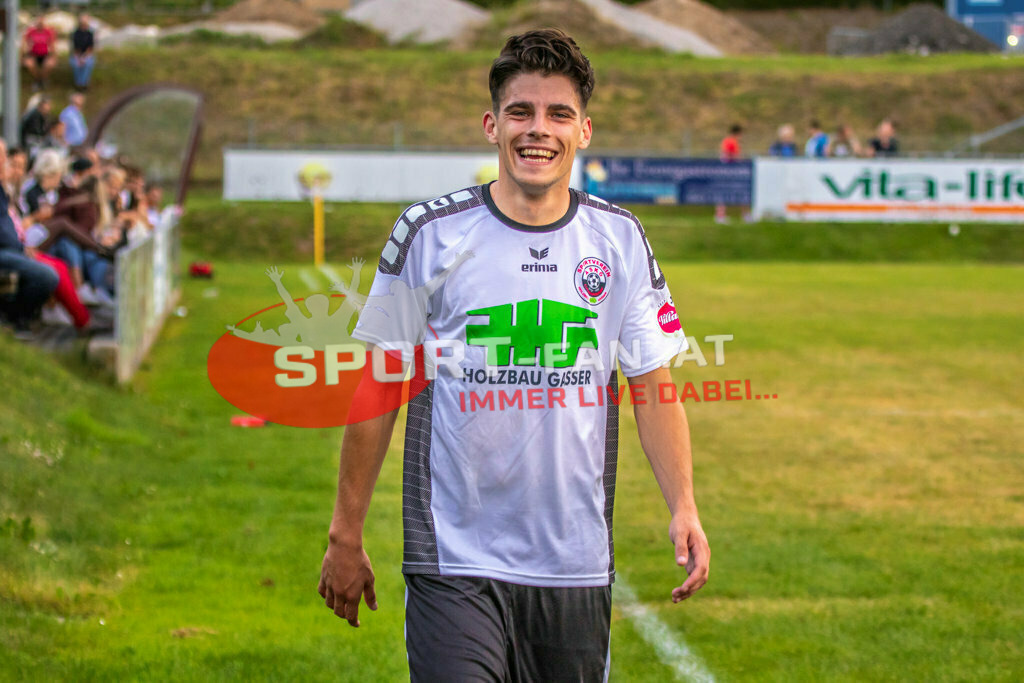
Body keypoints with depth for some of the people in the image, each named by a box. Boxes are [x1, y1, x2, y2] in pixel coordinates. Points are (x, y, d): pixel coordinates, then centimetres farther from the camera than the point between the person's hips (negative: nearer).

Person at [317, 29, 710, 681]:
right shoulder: (431, 234, -3)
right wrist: (347, 535, 0)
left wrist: (683, 508, -6)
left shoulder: (620, 238, 6)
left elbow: (652, 384, 7)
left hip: (578, 568, 3)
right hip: (455, 565, -3)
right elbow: (377, 389, 1)